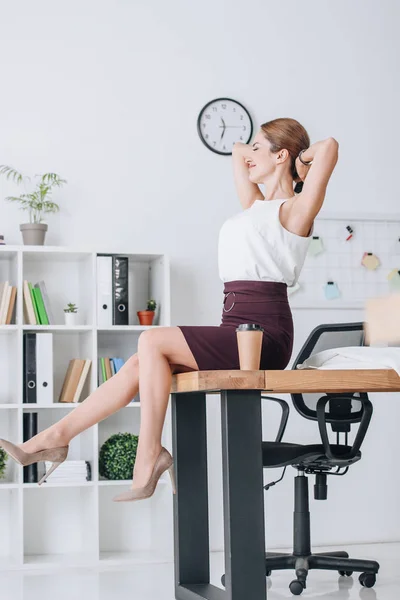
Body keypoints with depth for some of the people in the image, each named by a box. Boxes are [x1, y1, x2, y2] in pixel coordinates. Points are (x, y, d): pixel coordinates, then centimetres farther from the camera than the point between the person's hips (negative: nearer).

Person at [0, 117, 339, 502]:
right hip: (238, 334, 8)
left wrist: (301, 158, 1)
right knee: (139, 365, -3)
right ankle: (54, 438, -2)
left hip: (265, 336, -8)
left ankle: (149, 457, -17)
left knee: (152, 342, -20)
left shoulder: (295, 208, -2)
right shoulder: (256, 206, 22)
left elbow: (330, 146, -18)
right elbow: (238, 152, 38)